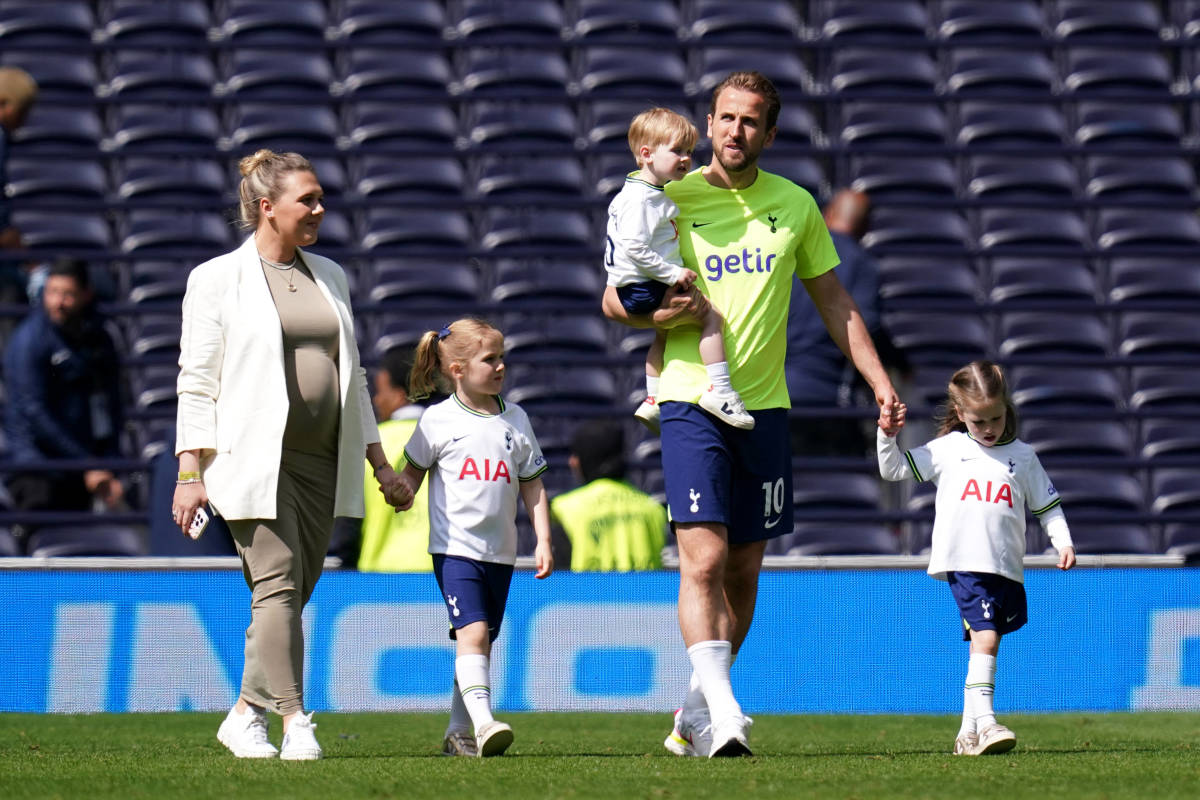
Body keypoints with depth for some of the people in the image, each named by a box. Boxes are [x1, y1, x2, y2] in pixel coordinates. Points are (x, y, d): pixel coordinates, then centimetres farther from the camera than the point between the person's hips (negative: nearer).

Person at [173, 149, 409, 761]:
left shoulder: (329, 276, 17)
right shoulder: (218, 279, 1)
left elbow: (351, 375, 22)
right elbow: (196, 380, -2)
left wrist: (379, 463, 18)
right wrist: (191, 471, -10)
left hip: (320, 460, 6)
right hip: (253, 456, -6)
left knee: (296, 590, 4)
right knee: (278, 584, -14)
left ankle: (246, 718, 15)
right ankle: (295, 722, -16)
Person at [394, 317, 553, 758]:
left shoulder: (515, 420, 9)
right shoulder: (438, 420, -2)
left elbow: (532, 485, 13)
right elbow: (414, 469, 8)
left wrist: (543, 540, 6)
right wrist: (405, 491, -13)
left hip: (500, 552, 5)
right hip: (454, 546, -5)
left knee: (481, 640, 9)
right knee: (472, 630, -20)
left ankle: (458, 731, 18)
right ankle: (483, 722, -29)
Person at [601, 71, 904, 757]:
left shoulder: (795, 205, 8)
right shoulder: (670, 198, 0)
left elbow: (835, 302, 17)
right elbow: (614, 299, 5)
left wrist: (881, 382, 9)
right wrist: (661, 314, -16)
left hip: (766, 404, 4)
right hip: (691, 399, -4)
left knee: (743, 570, 8)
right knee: (704, 557, -18)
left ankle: (696, 715, 22)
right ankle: (724, 715, -23)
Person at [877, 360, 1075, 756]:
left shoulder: (1023, 456, 12)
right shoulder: (946, 450, 7)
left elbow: (1047, 507, 17)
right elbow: (893, 469, 12)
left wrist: (1063, 542, 4)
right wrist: (887, 436, -4)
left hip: (1007, 569, 4)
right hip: (964, 564, -4)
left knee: (985, 642, 10)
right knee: (985, 638, -19)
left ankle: (968, 732, 18)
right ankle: (984, 722, -25)